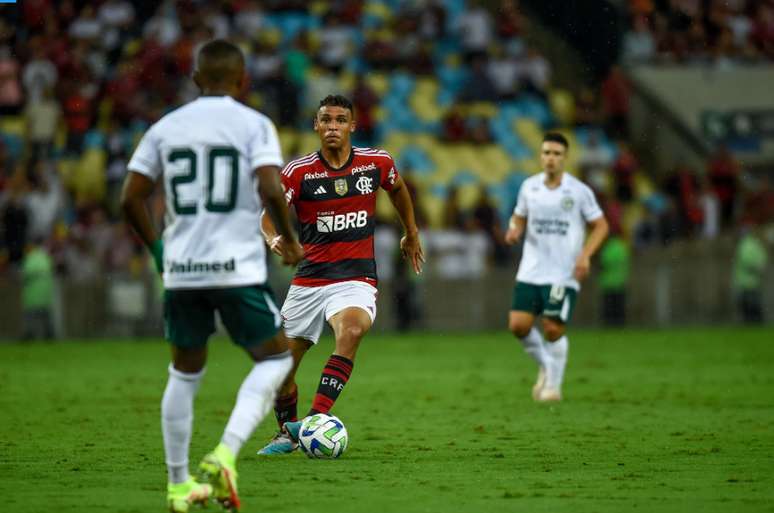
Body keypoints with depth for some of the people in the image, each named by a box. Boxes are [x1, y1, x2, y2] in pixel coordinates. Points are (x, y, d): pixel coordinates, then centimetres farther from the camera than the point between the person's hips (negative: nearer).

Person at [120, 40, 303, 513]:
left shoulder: (165, 128, 8)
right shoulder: (254, 124, -2)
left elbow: (131, 199, 6)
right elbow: (271, 191, -15)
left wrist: (157, 249, 21)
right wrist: (291, 241, 1)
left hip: (181, 268, 4)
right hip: (238, 268, -4)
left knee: (185, 372, 18)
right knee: (275, 357, 10)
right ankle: (225, 454, -10)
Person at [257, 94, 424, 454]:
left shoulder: (377, 163, 1)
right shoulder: (298, 171, -5)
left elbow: (398, 189, 23)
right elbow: (268, 216, -5)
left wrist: (411, 234, 32)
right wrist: (275, 239, -27)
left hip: (356, 279, -1)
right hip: (308, 280, 1)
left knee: (351, 330, -34)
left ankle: (315, 420, -38)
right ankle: (287, 433, 33)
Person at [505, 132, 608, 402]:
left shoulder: (579, 191, -5)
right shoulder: (529, 186, 5)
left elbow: (601, 225, 3)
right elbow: (519, 217, 19)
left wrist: (585, 255, -12)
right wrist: (514, 230, -5)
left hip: (564, 274, -3)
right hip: (531, 271, 3)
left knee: (553, 329, -9)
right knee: (518, 325, -7)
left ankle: (554, 384, 12)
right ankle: (545, 366, 21)